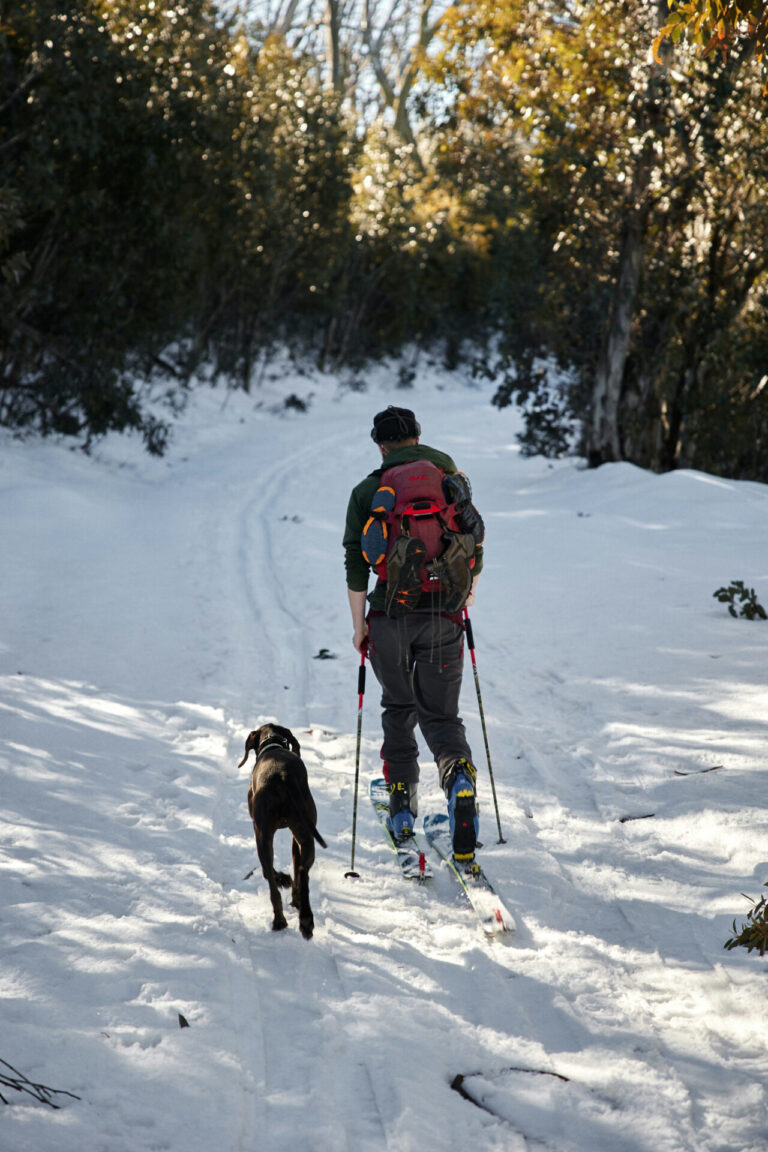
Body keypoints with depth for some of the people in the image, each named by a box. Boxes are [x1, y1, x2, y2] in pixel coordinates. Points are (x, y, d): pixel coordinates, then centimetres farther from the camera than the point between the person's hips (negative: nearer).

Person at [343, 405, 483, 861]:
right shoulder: (453, 481, 7)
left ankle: (403, 809, 19)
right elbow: (475, 553, 10)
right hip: (443, 617, 1)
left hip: (390, 616, 0)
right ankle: (460, 776, -23)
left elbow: (356, 565, -2)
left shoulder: (367, 492, 2)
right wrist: (463, 594, 28)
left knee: (398, 709, 20)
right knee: (440, 714, 8)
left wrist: (359, 625, 7)